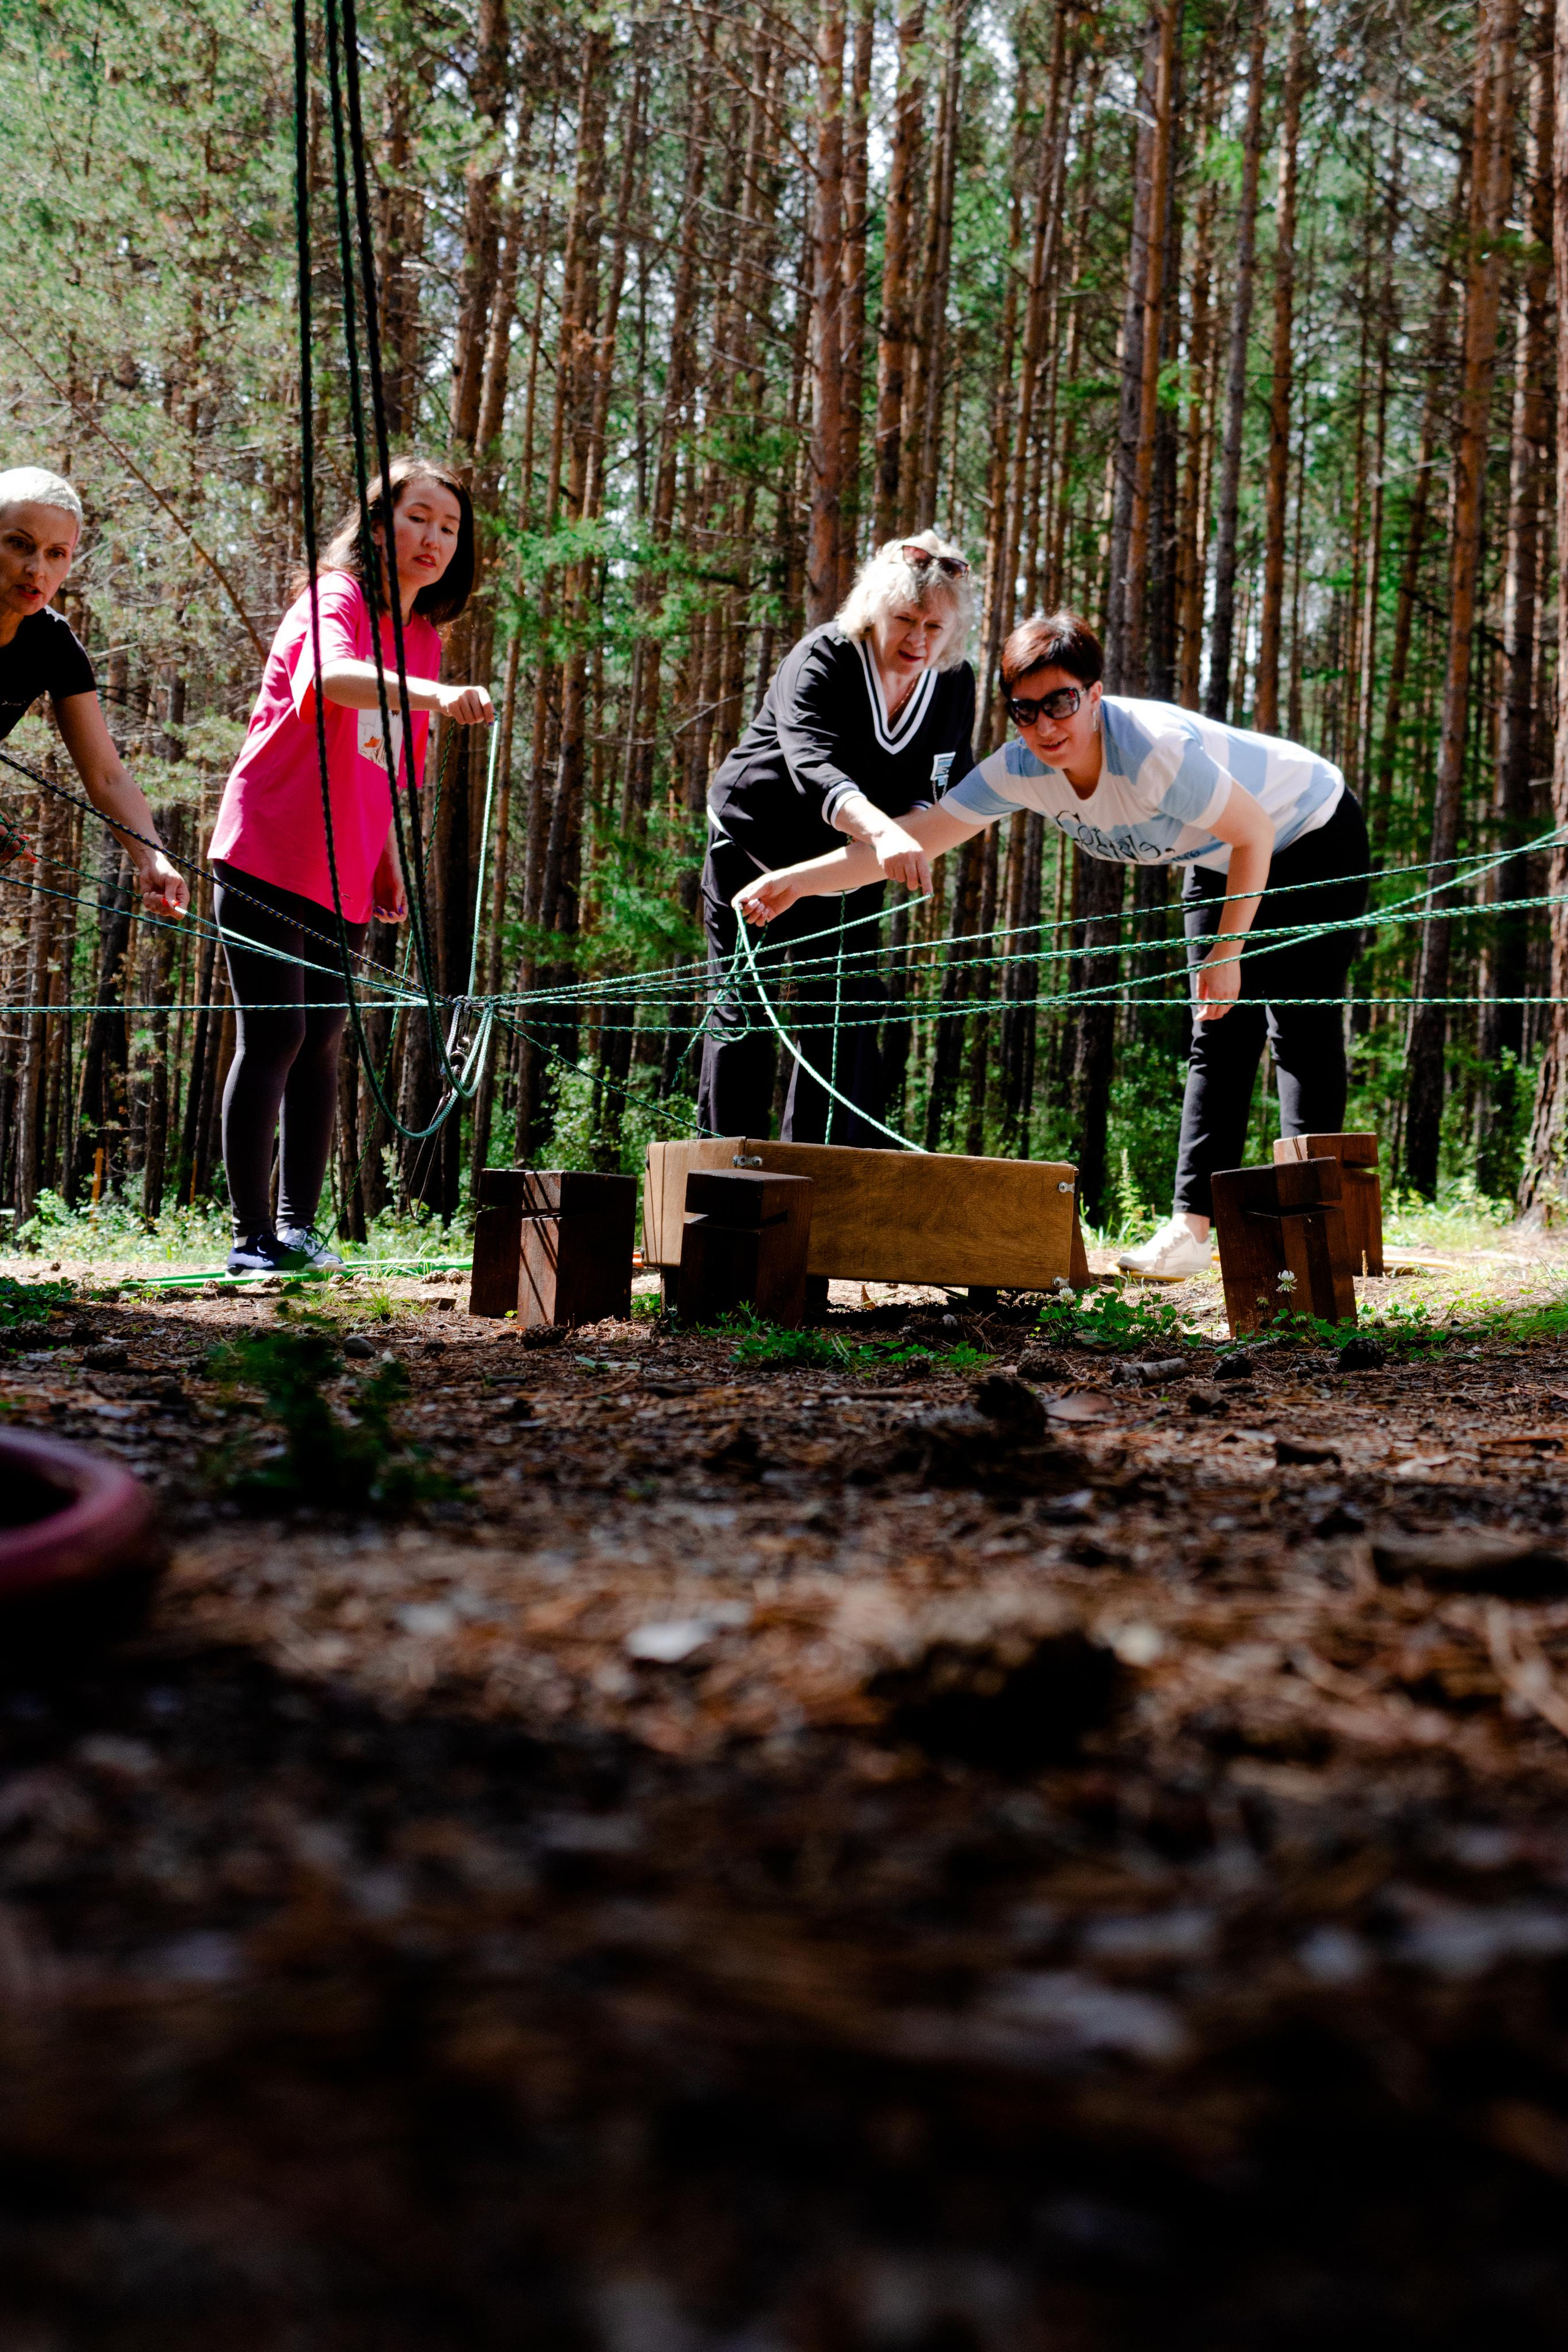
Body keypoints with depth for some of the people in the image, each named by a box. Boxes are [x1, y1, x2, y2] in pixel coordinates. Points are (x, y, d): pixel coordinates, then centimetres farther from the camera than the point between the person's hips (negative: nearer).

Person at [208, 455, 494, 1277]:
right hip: (268, 858, -7)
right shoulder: (337, 600, -9)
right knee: (275, 1034, -9)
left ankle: (298, 1227, 12)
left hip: (344, 874, 7)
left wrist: (388, 862, 13)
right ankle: (252, 1235, -3)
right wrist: (433, 695, -50)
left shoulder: (423, 638, 14)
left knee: (320, 1038, 6)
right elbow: (334, 676, -34)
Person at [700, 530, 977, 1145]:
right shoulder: (822, 659, -26)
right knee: (740, 1004, -1)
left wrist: (910, 829, -27)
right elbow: (812, 765, -44)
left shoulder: (955, 684, -10)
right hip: (755, 841, -4)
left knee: (846, 1003, -1)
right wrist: (881, 830, -62)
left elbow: (945, 786, -3)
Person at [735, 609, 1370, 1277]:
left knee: (1300, 1028, -9)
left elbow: (1254, 833, -27)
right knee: (1219, 1036, 4)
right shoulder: (1022, 769, -21)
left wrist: (1228, 952, -19)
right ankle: (1190, 1230, 2)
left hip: (1314, 837, -6)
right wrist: (794, 881, -32)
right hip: (1220, 863, 7)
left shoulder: (1156, 751, -40)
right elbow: (913, 838, -22)